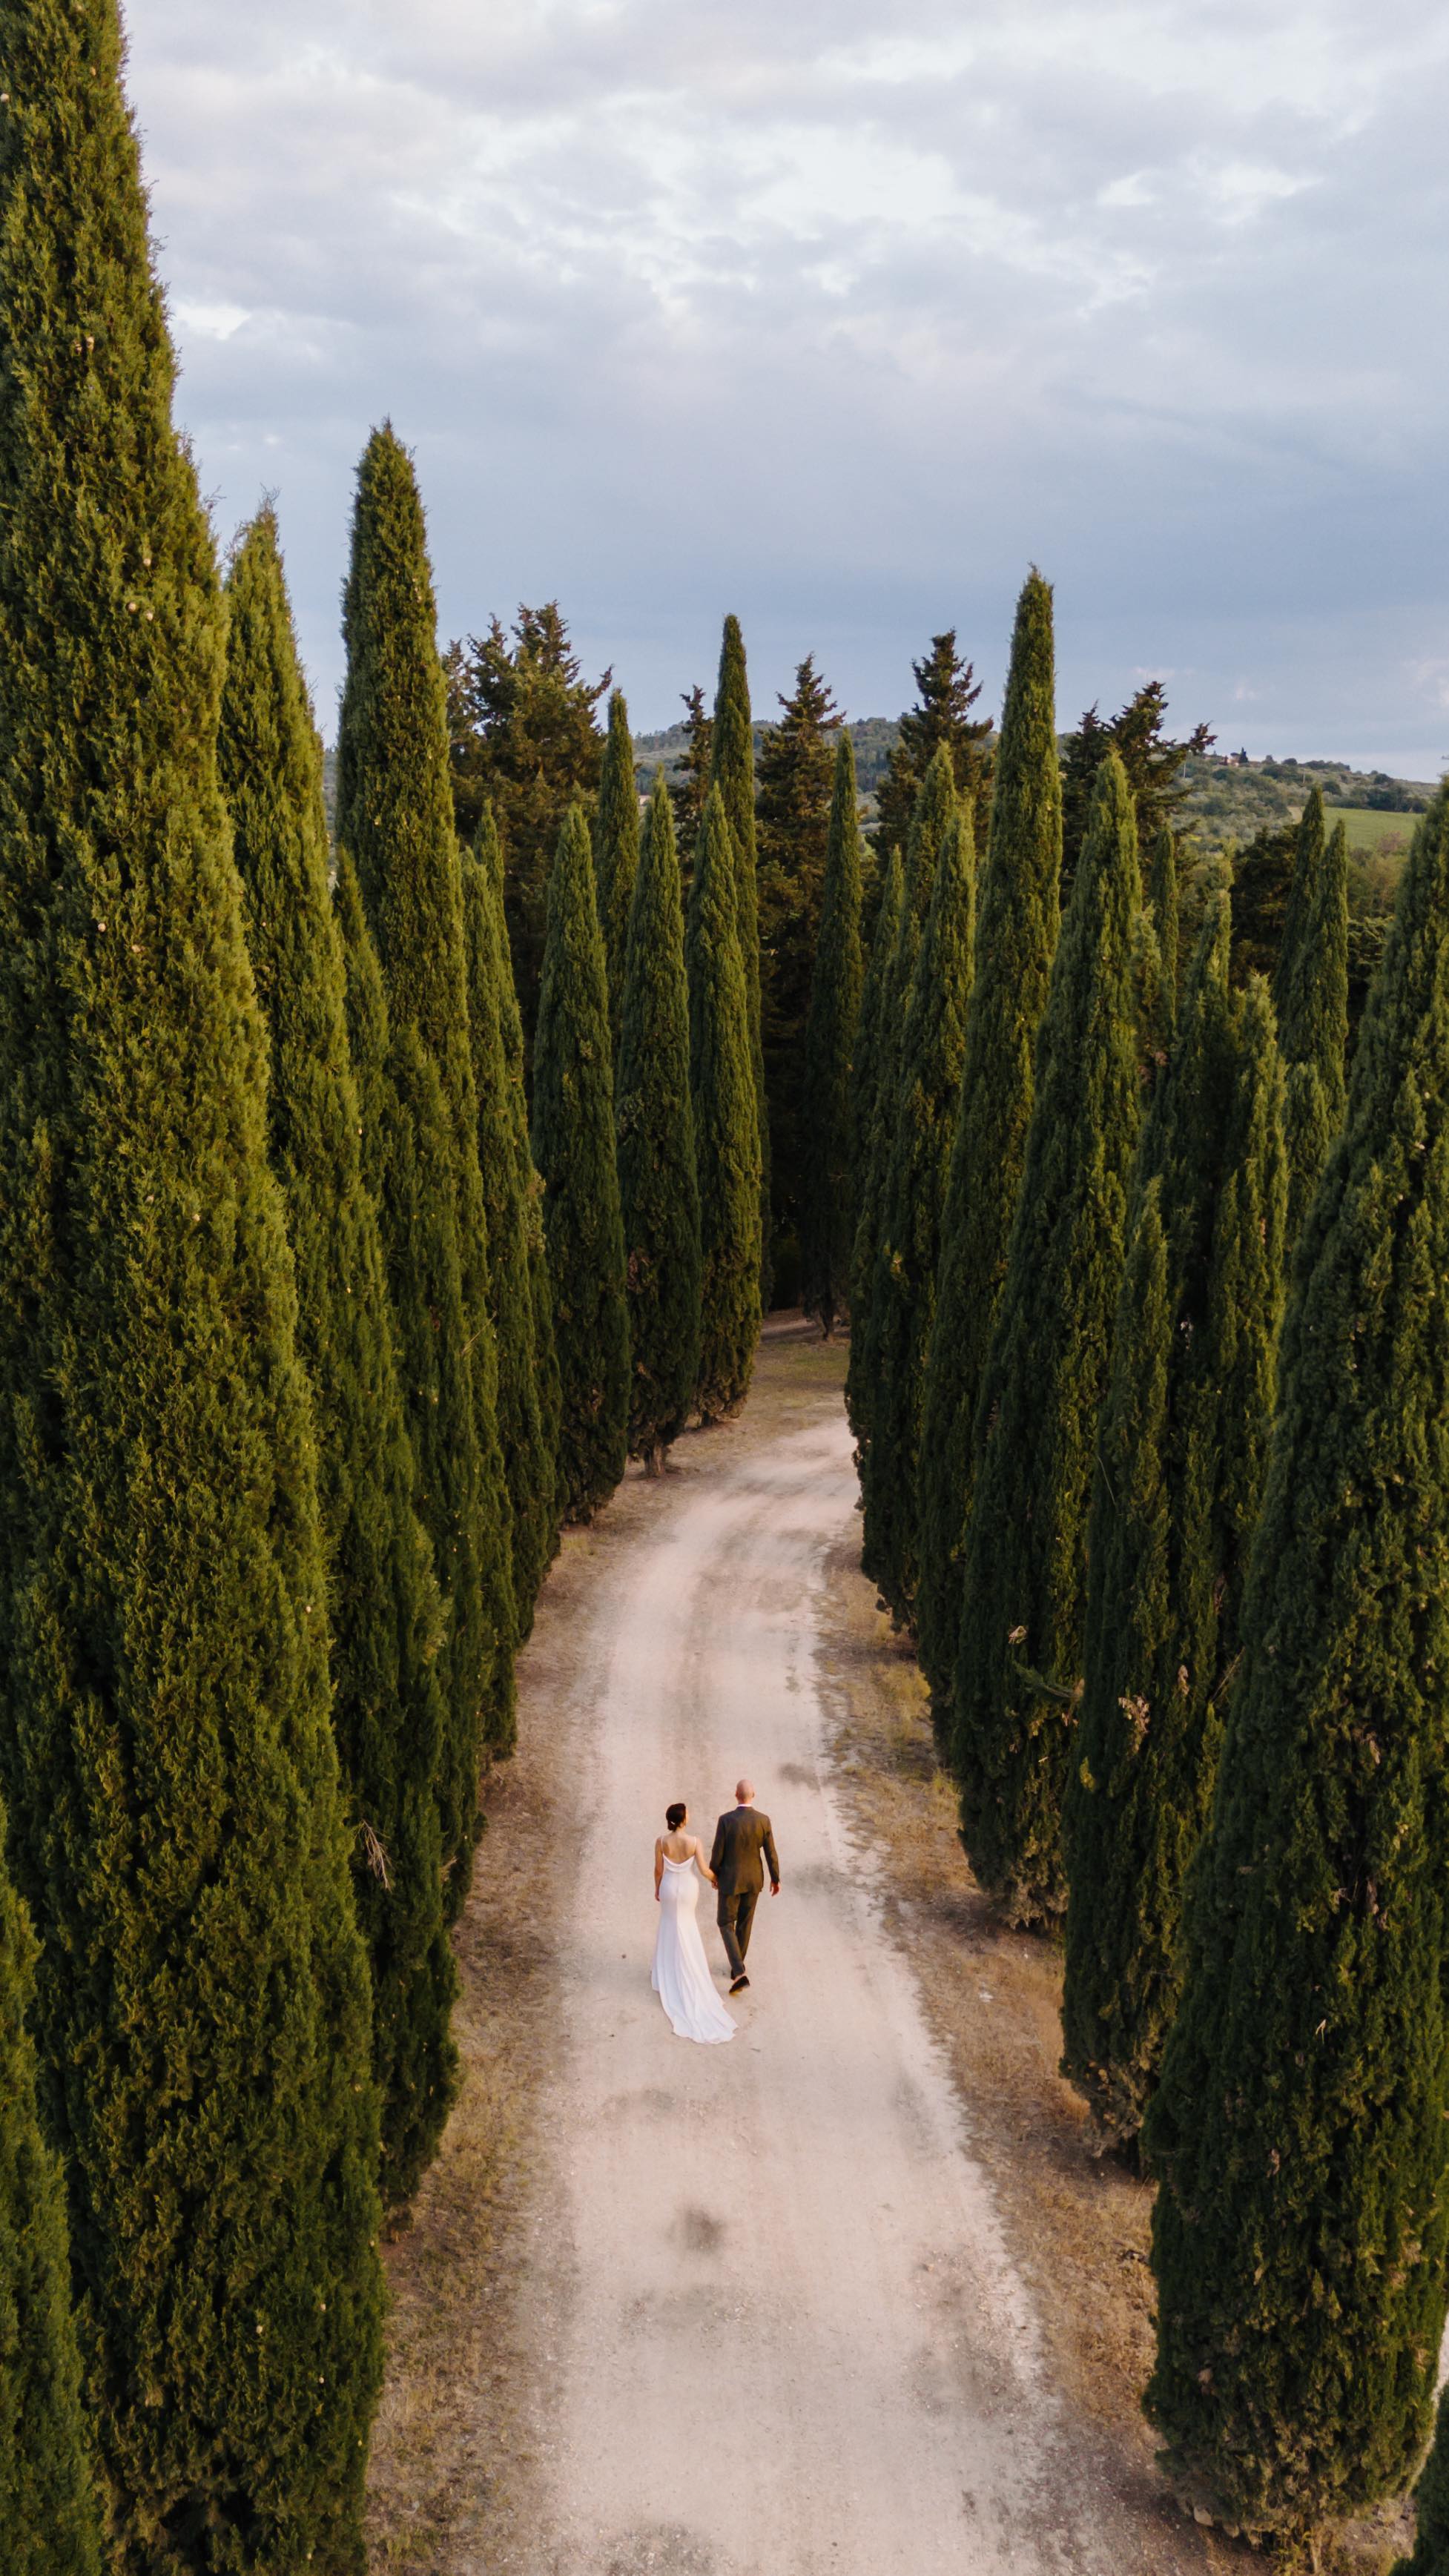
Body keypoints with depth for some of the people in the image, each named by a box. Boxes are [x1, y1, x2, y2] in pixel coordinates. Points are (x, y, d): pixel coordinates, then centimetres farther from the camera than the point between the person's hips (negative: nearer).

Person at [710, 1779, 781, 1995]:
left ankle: (739, 1972, -4)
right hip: (754, 1878, 3)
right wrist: (776, 1879, 8)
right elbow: (771, 1853, -8)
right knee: (744, 1922, 24)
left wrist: (714, 1874, 5)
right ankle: (737, 1965, 38)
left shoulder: (726, 1820, -25)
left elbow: (717, 1853, -15)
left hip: (730, 1878, -3)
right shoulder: (764, 1820, -16)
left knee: (726, 1924, 10)